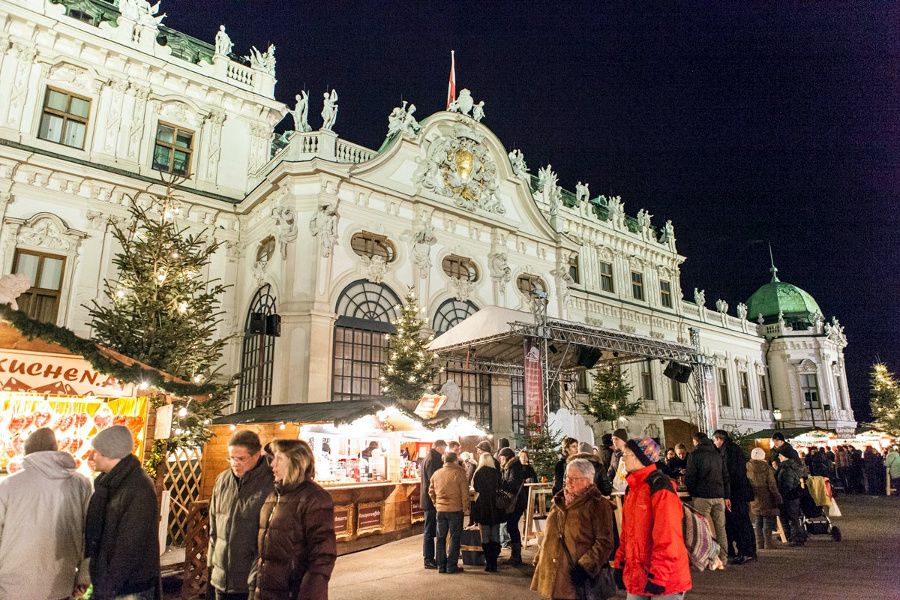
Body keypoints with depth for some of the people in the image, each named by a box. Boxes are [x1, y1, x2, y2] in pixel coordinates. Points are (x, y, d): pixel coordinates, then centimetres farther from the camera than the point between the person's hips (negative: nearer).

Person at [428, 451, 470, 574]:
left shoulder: (436, 474, 4)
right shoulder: (459, 473, -11)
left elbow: (431, 491, 10)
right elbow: (465, 493, -11)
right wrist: (465, 507, -1)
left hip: (440, 510, 4)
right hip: (455, 509, -4)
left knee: (441, 538, 13)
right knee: (454, 538, 6)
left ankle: (441, 566, 17)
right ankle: (451, 566, 7)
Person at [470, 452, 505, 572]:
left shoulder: (479, 473, -8)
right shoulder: (496, 472, -3)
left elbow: (476, 488, 0)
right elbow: (499, 488, 5)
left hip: (482, 506, -2)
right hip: (496, 508, 2)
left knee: (485, 537, 7)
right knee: (495, 536, 10)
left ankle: (489, 563, 7)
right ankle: (494, 563, 10)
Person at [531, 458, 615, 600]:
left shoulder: (598, 504, -8)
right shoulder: (559, 501, 14)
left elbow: (604, 542, -14)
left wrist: (585, 567, -21)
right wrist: (540, 559, 15)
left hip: (577, 576, -6)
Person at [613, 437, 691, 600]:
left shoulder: (660, 486, -16)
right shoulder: (633, 488, 10)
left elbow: (667, 537, -21)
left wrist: (658, 576, -21)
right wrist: (620, 564, 12)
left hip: (664, 580, -8)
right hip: (636, 575, 8)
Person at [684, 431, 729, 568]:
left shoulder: (694, 455, -4)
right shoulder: (718, 455, 13)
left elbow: (689, 478, -9)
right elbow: (726, 477, 13)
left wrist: (692, 492, 7)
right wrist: (727, 496, 15)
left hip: (702, 497, -5)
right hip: (719, 496, 5)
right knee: (720, 529, 9)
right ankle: (723, 560, 13)